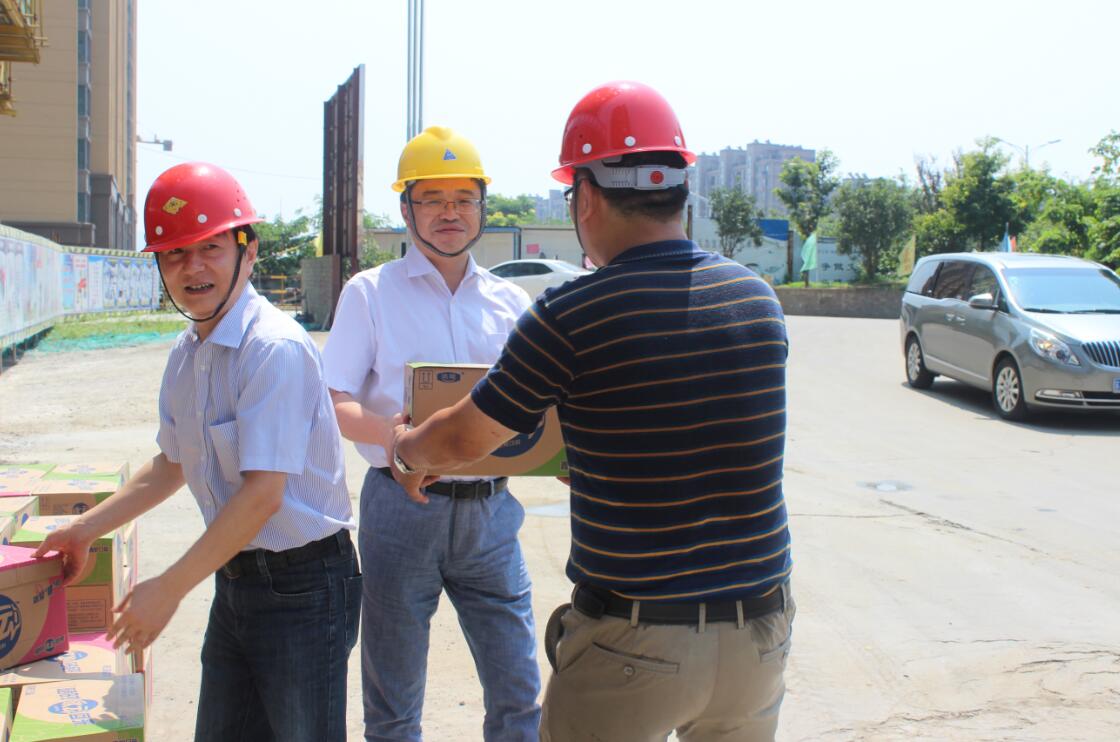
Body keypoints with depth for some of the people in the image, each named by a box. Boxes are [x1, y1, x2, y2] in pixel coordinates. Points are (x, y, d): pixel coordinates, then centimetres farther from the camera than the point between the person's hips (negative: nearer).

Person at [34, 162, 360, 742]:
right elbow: (173, 465, 23)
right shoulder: (185, 355, 7)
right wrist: (85, 531, 24)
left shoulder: (275, 349, -21)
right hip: (234, 580, 8)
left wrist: (169, 588, -18)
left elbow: (262, 495, -24)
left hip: (303, 586, -8)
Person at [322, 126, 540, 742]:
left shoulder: (508, 300, 10)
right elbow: (335, 404, -7)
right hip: (403, 506, -2)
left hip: (490, 509, 3)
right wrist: (393, 434, -27)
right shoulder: (370, 292, 1)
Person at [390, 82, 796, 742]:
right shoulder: (760, 299, 1)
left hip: (634, 643, -5)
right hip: (759, 632, 5)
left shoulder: (570, 316, -15)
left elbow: (464, 442, 0)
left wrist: (408, 450, 23)